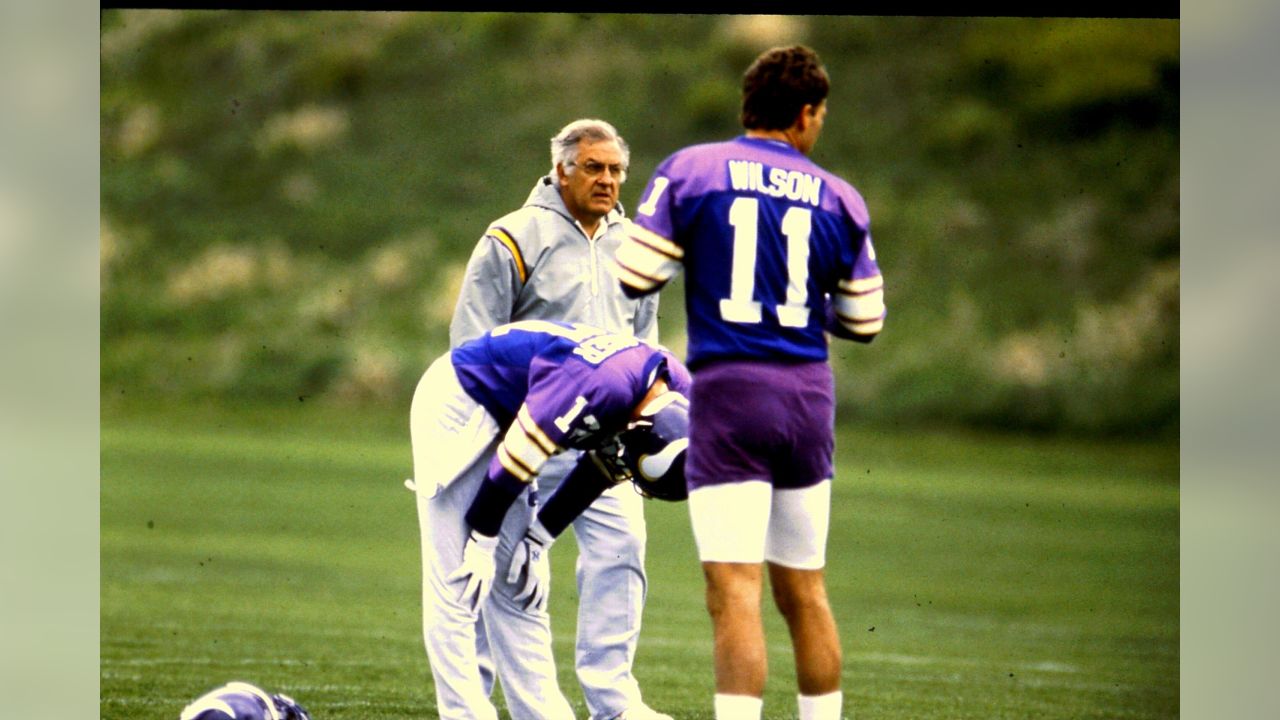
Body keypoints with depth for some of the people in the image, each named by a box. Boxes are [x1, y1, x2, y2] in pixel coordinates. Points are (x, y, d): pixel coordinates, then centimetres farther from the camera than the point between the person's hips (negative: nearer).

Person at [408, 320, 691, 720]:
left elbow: (601, 471, 5)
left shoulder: (679, 397, -9)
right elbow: (517, 458, -26)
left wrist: (538, 538, 6)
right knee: (456, 584, -8)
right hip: (457, 404, -8)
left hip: (503, 414, 8)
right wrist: (482, 543, -14)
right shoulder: (602, 385, -35)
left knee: (519, 587, 11)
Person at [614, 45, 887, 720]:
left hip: (728, 392, -3)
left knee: (734, 593, -9)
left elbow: (635, 276, -3)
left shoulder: (690, 171, -1)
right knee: (804, 593, 14)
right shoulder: (838, 199, 7)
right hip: (809, 396, 3)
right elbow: (863, 321, 13)